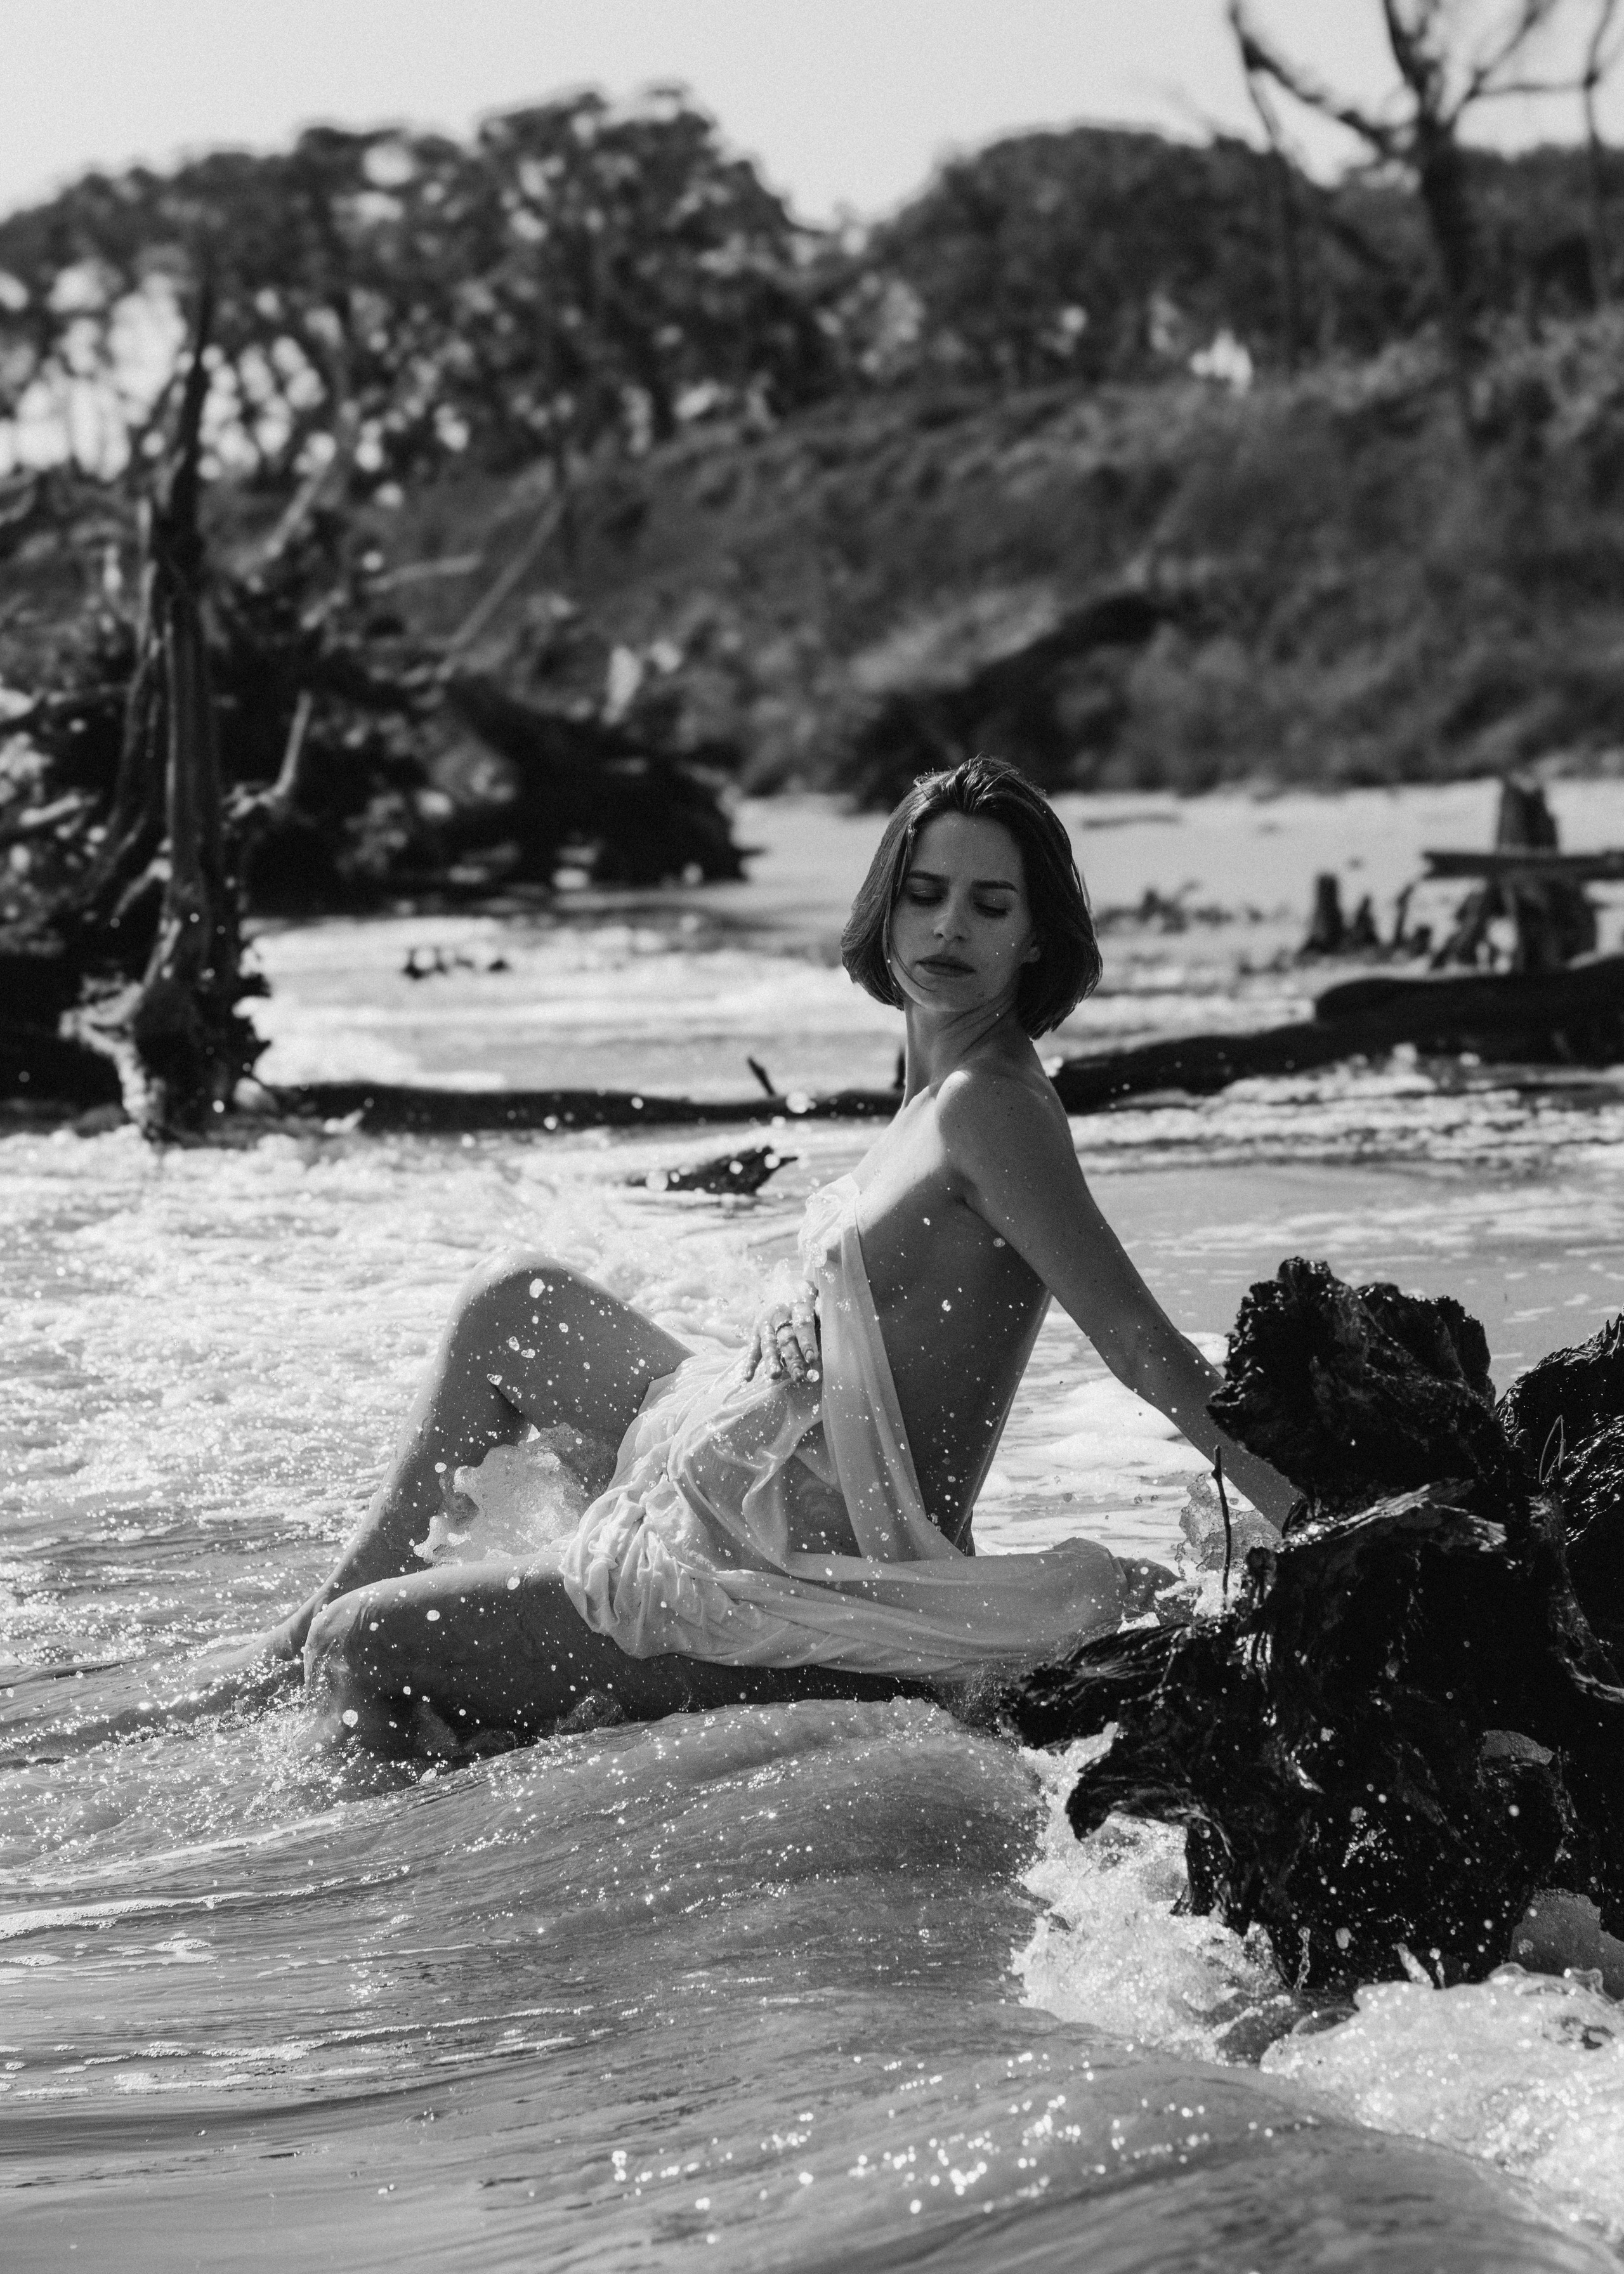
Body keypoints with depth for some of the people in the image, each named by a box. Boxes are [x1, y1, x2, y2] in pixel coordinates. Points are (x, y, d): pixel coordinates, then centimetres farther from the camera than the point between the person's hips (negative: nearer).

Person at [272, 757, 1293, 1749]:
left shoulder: (989, 1107, -21)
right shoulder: (942, 1091, 7)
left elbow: (1145, 1344, -23)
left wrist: (1325, 1536, -25)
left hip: (813, 1589, -10)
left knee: (353, 1656, -4)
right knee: (510, 1301, 28)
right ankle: (353, 1587, 37)